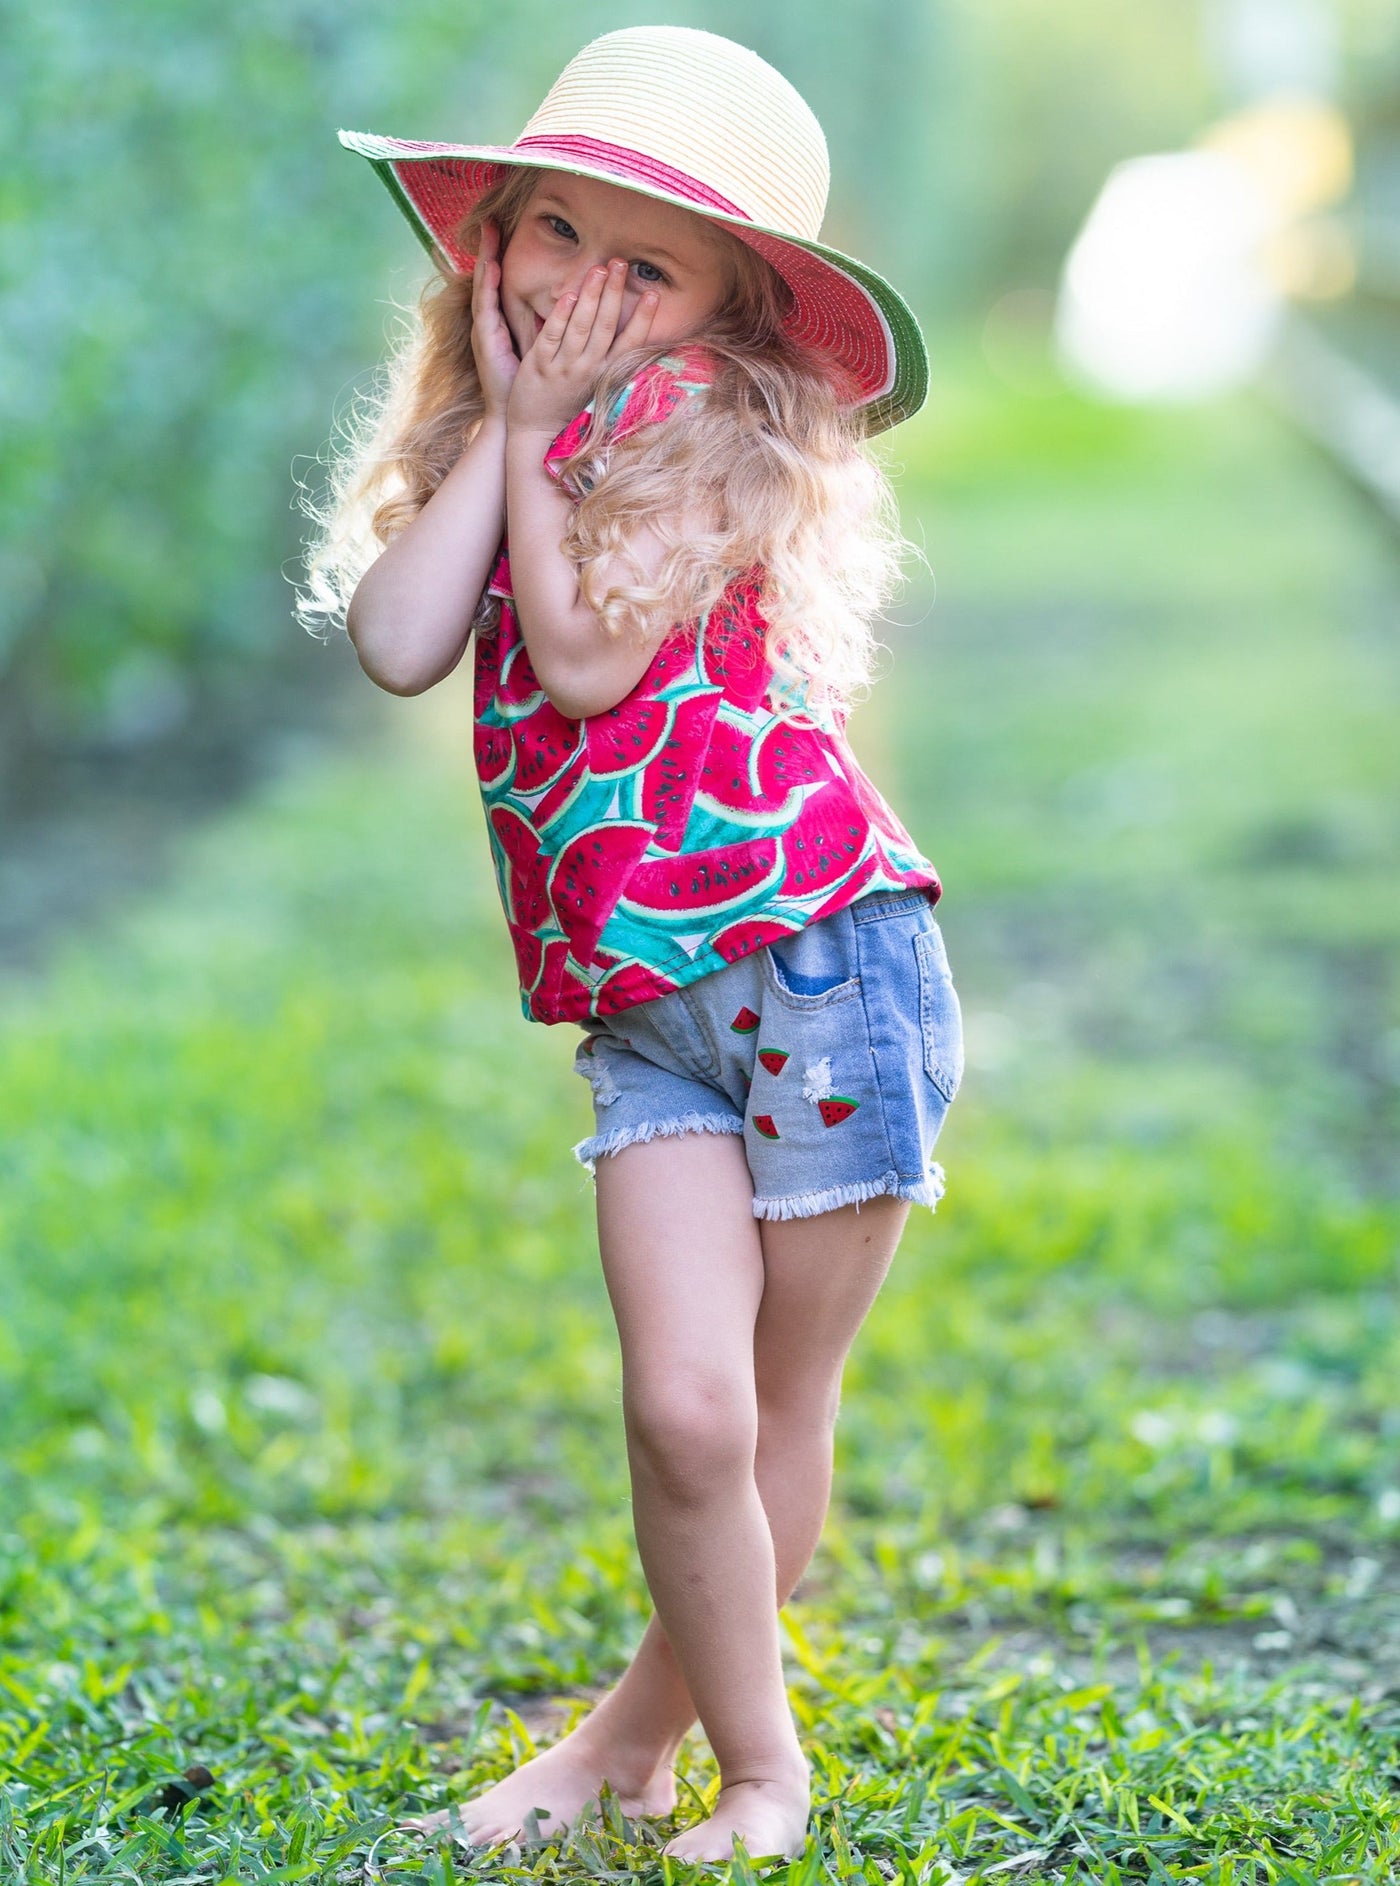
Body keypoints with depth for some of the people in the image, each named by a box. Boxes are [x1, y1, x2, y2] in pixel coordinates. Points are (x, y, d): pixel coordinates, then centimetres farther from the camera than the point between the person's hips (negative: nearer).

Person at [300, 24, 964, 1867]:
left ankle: (652, 1715, 24)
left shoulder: (706, 421, -3)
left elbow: (586, 654, -16)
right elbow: (398, 645, -4)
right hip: (646, 1007, 4)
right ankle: (754, 1756, 11)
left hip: (821, 950, -4)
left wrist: (540, 427, -4)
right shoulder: (497, 452, 15)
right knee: (686, 1409, -8)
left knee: (776, 1414, 4)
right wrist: (499, 418, 1)